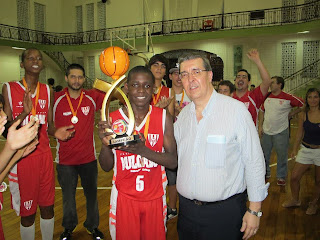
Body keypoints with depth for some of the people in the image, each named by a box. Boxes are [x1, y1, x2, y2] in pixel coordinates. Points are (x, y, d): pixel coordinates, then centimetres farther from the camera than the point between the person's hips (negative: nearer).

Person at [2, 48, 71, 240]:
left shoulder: (48, 91, 8)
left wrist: (56, 132, -11)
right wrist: (24, 113, -21)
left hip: (44, 155, 3)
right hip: (22, 157, -3)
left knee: (48, 207, 12)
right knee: (27, 213, 6)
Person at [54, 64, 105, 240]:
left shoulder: (92, 97, -5)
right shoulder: (56, 99, -6)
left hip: (88, 157, 0)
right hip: (65, 159, 0)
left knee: (91, 194, 16)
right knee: (68, 196, 18)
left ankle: (92, 226, 39)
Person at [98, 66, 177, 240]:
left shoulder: (163, 117, -7)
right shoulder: (113, 119, -7)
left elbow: (173, 162, -9)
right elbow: (106, 167, -1)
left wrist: (143, 150, -26)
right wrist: (105, 144, -21)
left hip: (154, 197, 1)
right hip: (124, 197, 0)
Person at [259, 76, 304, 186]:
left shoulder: (288, 98, -10)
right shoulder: (267, 97, 3)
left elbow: (303, 105, 0)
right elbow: (262, 111, 11)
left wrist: (291, 114, -2)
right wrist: (260, 126, 6)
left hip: (281, 132, -4)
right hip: (266, 131, 4)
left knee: (282, 155, 6)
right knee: (264, 154, 12)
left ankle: (281, 177, 23)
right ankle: (265, 173, 31)